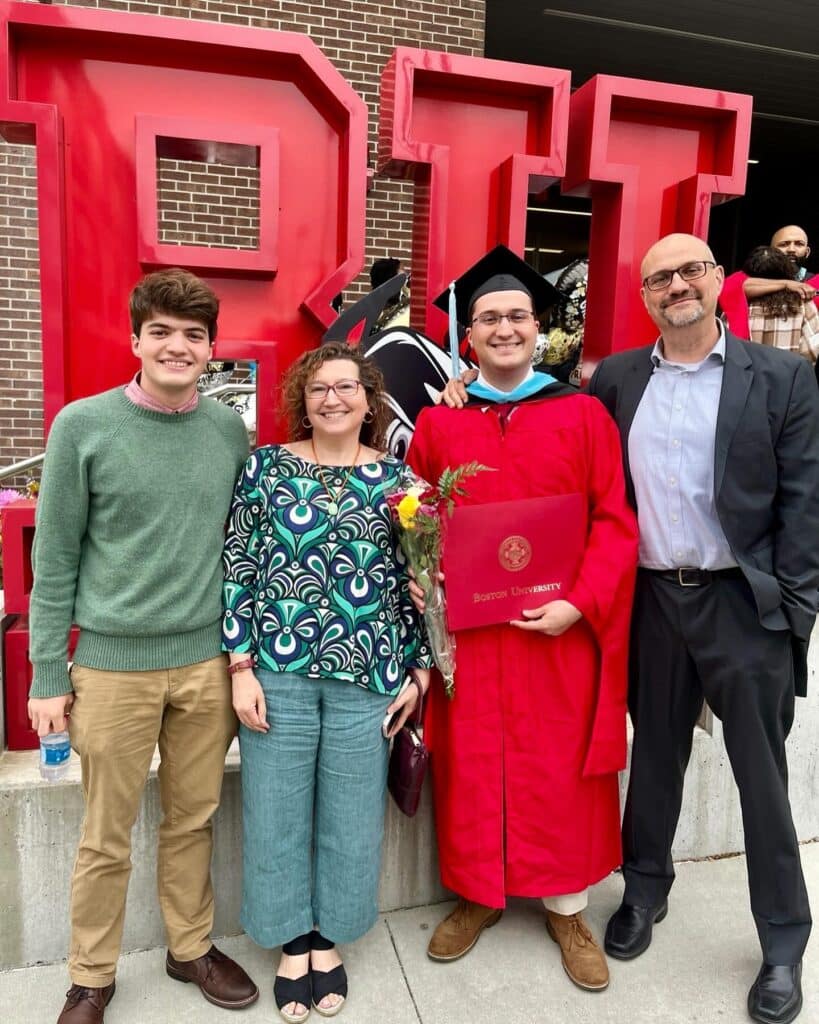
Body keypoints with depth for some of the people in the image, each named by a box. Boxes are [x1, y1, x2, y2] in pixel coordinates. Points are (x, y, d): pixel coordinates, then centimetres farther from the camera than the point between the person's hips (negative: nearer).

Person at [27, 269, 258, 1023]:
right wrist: (48, 673, -3)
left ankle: (192, 948, 38)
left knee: (194, 822, 16)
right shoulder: (83, 426, -7)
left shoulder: (230, 431, 3)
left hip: (209, 661, 3)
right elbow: (55, 558, -3)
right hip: (114, 663, -2)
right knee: (108, 838, 11)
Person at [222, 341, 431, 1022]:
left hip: (365, 676, 1)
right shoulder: (266, 468, 0)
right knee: (278, 811, 12)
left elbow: (412, 580, 6)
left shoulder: (395, 478, 3)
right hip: (277, 672, 0)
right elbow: (238, 570, -1)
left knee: (349, 815, 13)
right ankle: (292, 942, 35)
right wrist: (241, 667, -5)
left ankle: (328, 937, 37)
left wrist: (418, 670, 4)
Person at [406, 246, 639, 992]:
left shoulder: (583, 414, 0)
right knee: (472, 768, 13)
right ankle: (478, 894, 35)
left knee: (562, 773, 11)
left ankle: (567, 907, 33)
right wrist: (418, 582, -10)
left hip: (560, 629, -1)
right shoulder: (437, 423, 4)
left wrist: (580, 603, -16)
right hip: (466, 631, 1)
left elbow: (615, 524, -4)